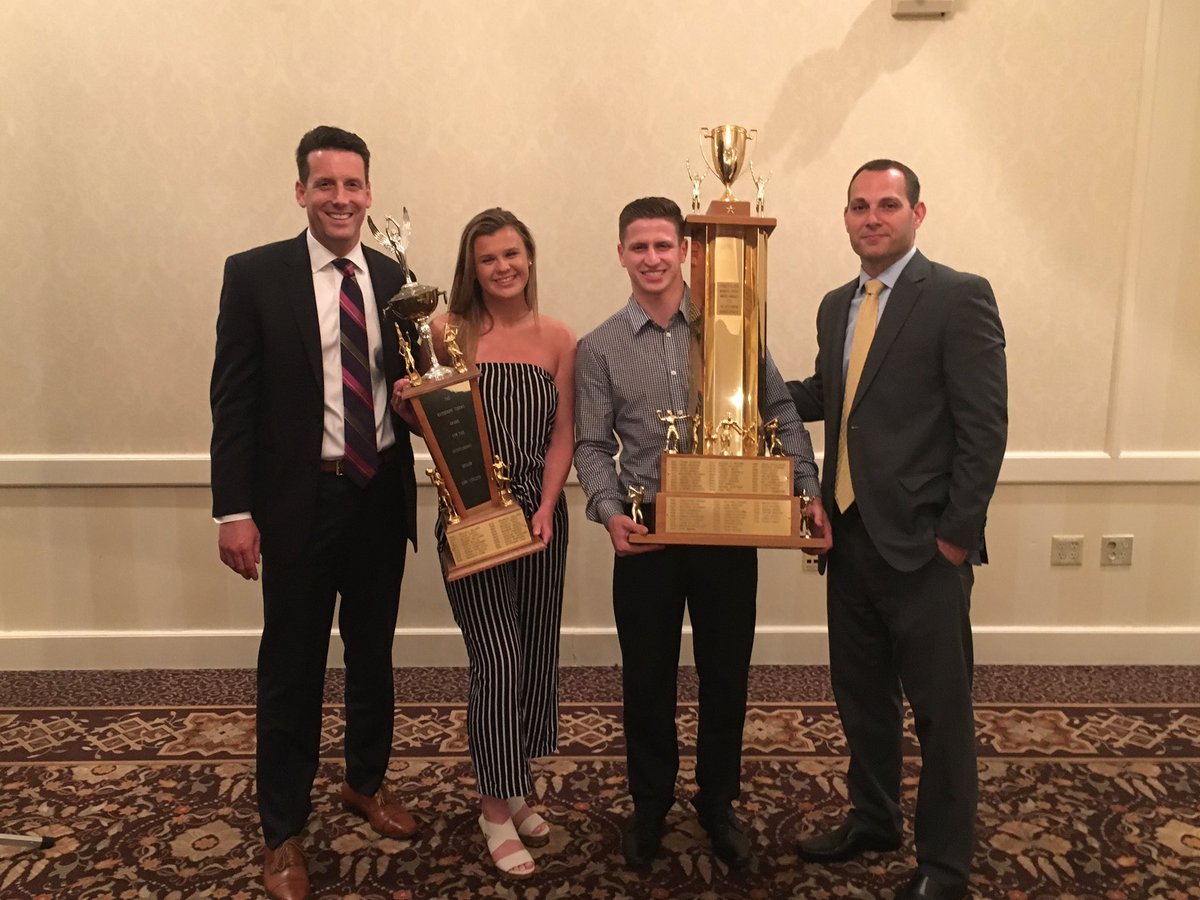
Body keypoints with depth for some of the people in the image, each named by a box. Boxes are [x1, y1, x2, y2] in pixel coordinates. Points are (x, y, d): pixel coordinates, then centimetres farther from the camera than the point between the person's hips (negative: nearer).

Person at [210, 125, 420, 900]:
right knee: (292, 667, 7)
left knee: (374, 654, 18)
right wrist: (235, 509, -12)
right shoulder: (255, 274, -5)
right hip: (300, 498, -4)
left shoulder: (392, 277, 6)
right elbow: (233, 399, -8)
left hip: (382, 493, 4)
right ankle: (283, 831, 25)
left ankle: (367, 783, 40)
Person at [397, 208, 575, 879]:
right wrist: (406, 401, -18)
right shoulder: (449, 332, -2)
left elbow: (564, 433, 2)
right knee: (498, 659, -4)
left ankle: (519, 789, 32)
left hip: (540, 510, 3)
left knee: (537, 653, 12)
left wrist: (546, 509, -8)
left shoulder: (557, 339, 4)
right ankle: (497, 810, 14)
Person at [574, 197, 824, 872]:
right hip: (646, 534, 0)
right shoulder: (600, 348, 2)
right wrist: (610, 512, -15)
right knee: (648, 679, 11)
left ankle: (719, 804, 34)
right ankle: (650, 807, 33)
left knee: (727, 675, 12)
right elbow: (592, 444, 0)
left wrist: (808, 490, -7)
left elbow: (780, 412, 2)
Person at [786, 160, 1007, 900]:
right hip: (851, 537, 7)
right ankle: (873, 820, 40)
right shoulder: (836, 305, 12)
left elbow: (985, 425, -14)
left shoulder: (959, 296, -10)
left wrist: (957, 534, -15)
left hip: (922, 545, -6)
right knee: (861, 696, 19)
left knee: (941, 711, 8)